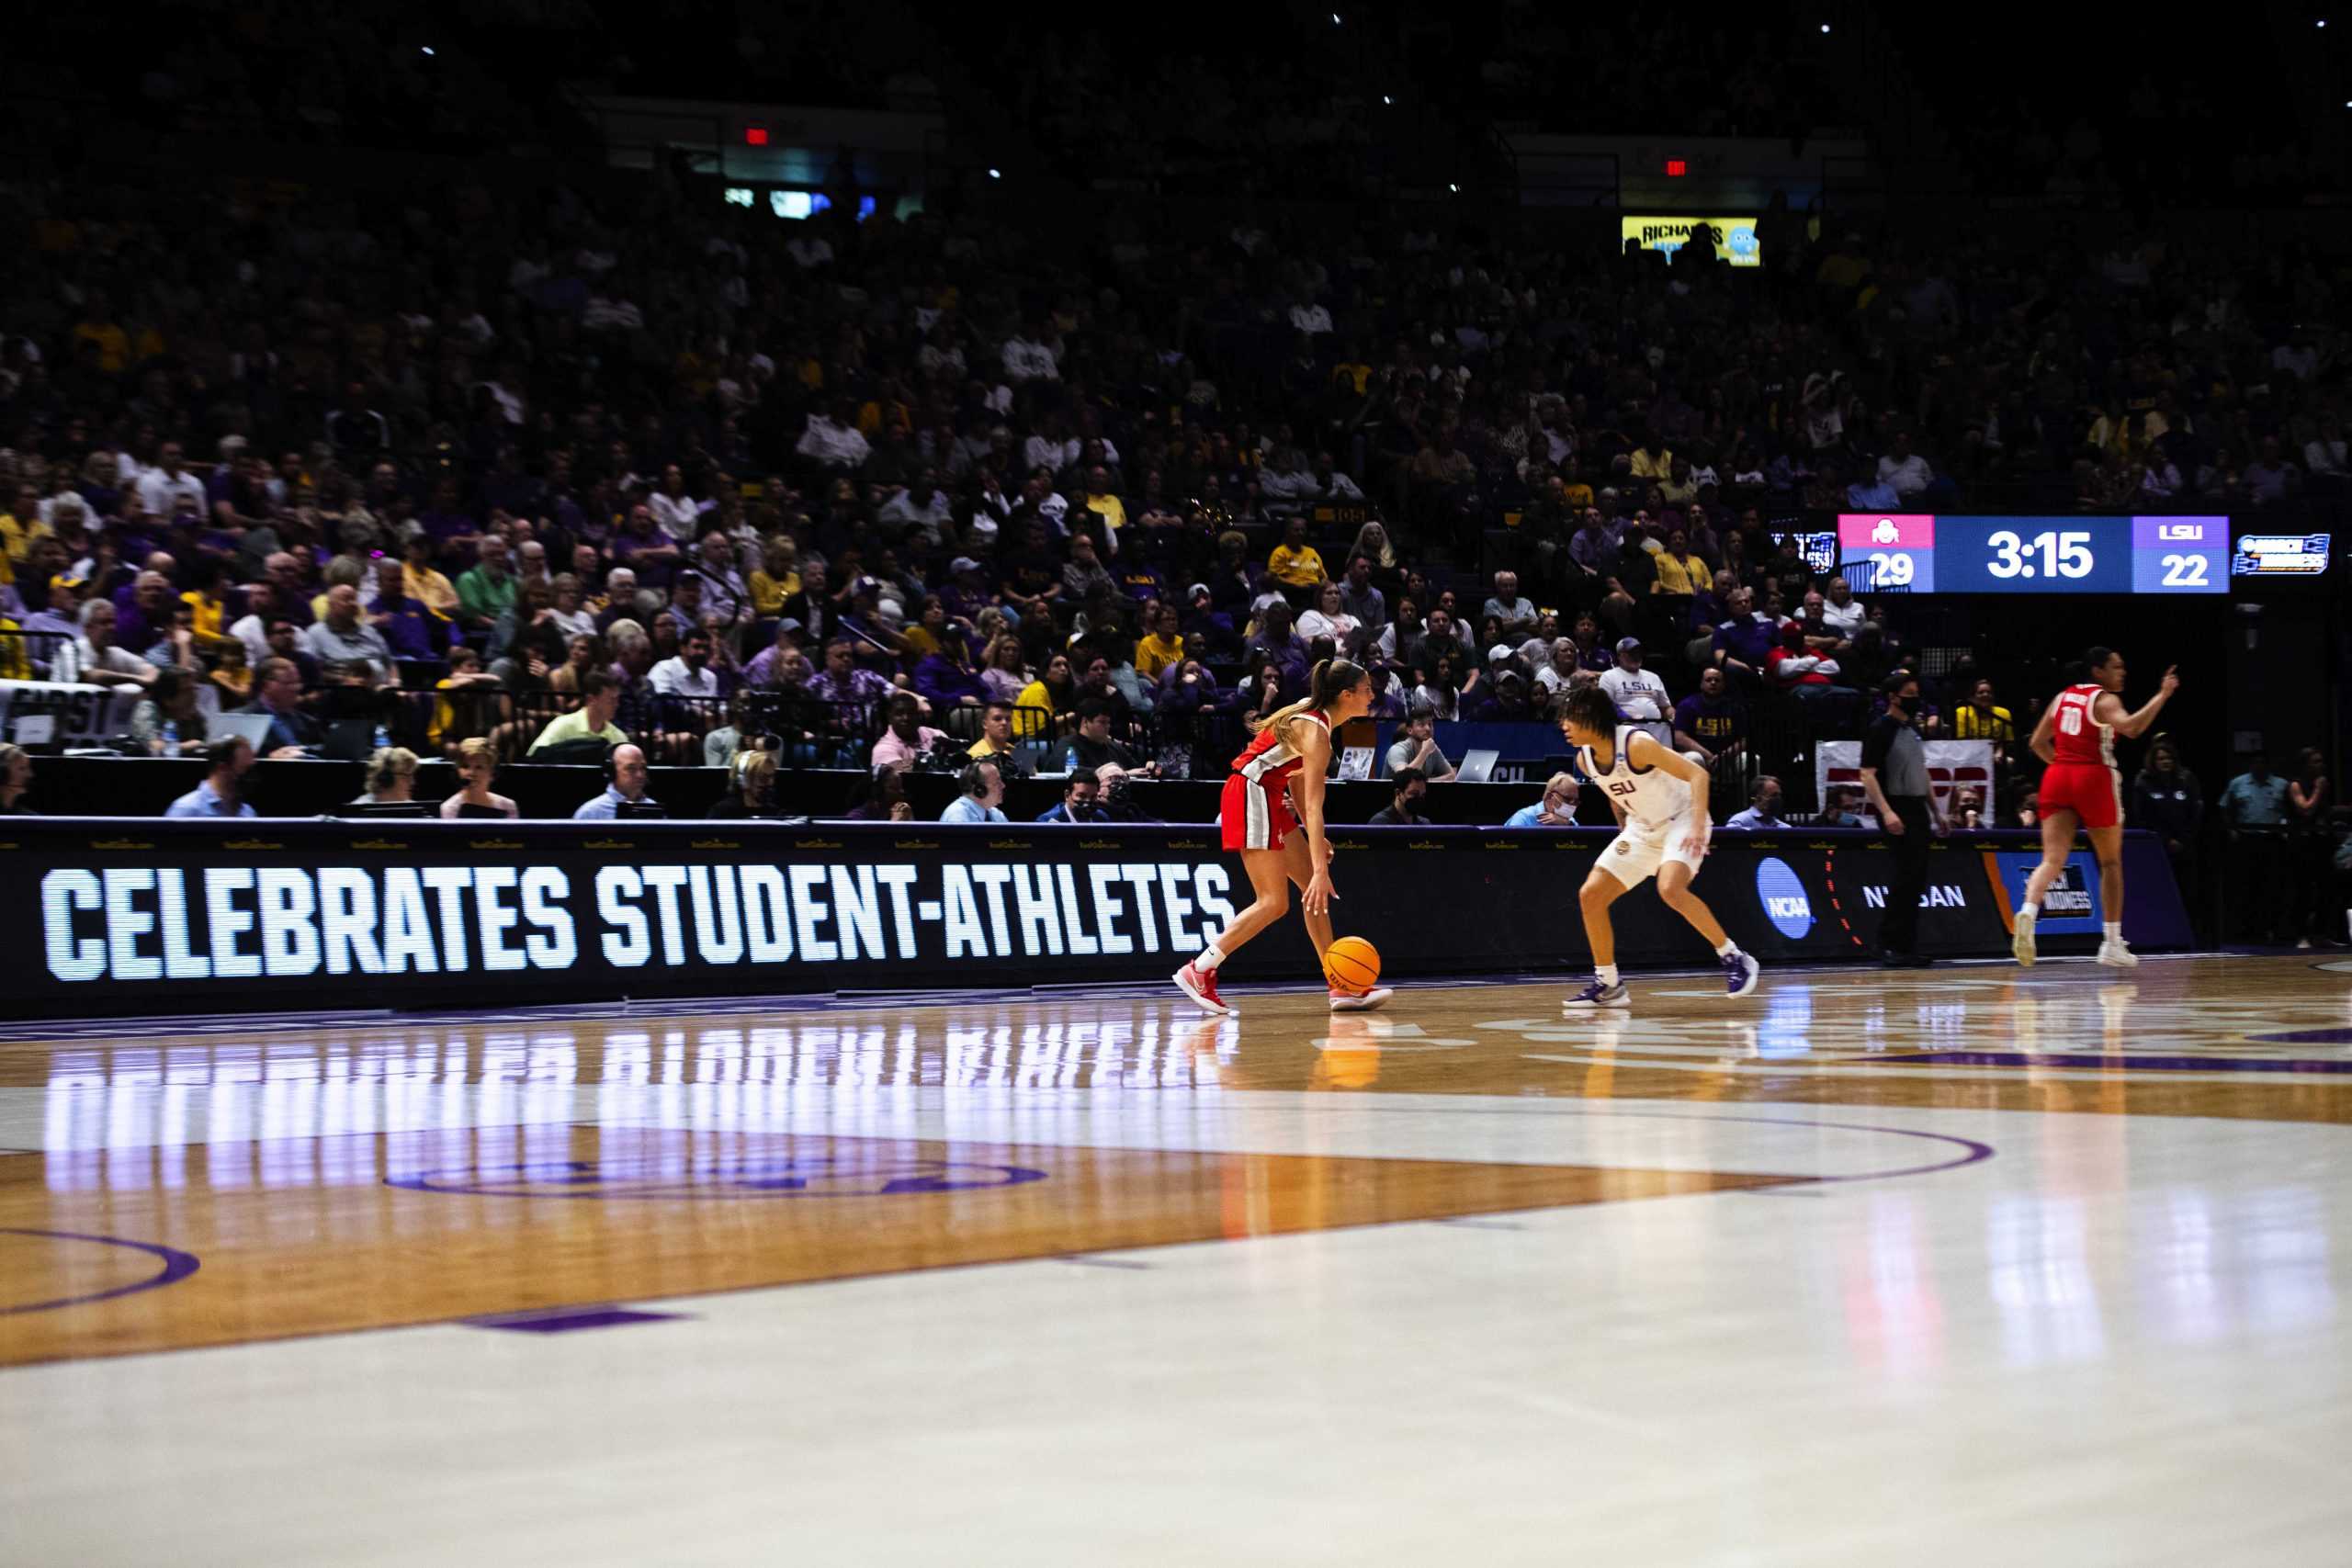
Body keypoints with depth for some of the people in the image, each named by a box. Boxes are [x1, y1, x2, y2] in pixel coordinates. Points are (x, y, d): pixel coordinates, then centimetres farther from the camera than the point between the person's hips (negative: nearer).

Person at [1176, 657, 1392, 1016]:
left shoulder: (1310, 712, 7)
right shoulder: (1316, 733, -21)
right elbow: (1313, 806, -27)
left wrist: (1313, 837, 14)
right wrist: (1320, 870, -31)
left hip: (1269, 798, 10)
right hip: (1252, 795, -10)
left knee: (1314, 888, 7)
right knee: (1275, 902, -10)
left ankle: (1342, 988, 7)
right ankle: (1198, 972, -6)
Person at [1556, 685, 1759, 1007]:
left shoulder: (1636, 743, -27)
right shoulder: (1585, 759, -5)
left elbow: (1697, 773, -28)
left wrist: (1698, 827, -37)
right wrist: (1624, 829, 21)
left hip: (1681, 819, -8)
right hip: (1642, 827, 8)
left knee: (1671, 889, -32)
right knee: (1590, 895, -2)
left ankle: (1735, 959, -16)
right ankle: (1608, 985, 9)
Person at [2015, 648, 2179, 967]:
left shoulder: (2063, 697, 15)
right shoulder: (2105, 700, -4)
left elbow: (2037, 743, 17)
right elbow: (2131, 728, -23)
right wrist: (2162, 696, -19)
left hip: (2057, 776, 5)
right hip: (2094, 777, -5)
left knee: (2052, 859, -5)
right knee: (2110, 862, 11)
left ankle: (2028, 912, -35)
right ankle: (2113, 945, 15)